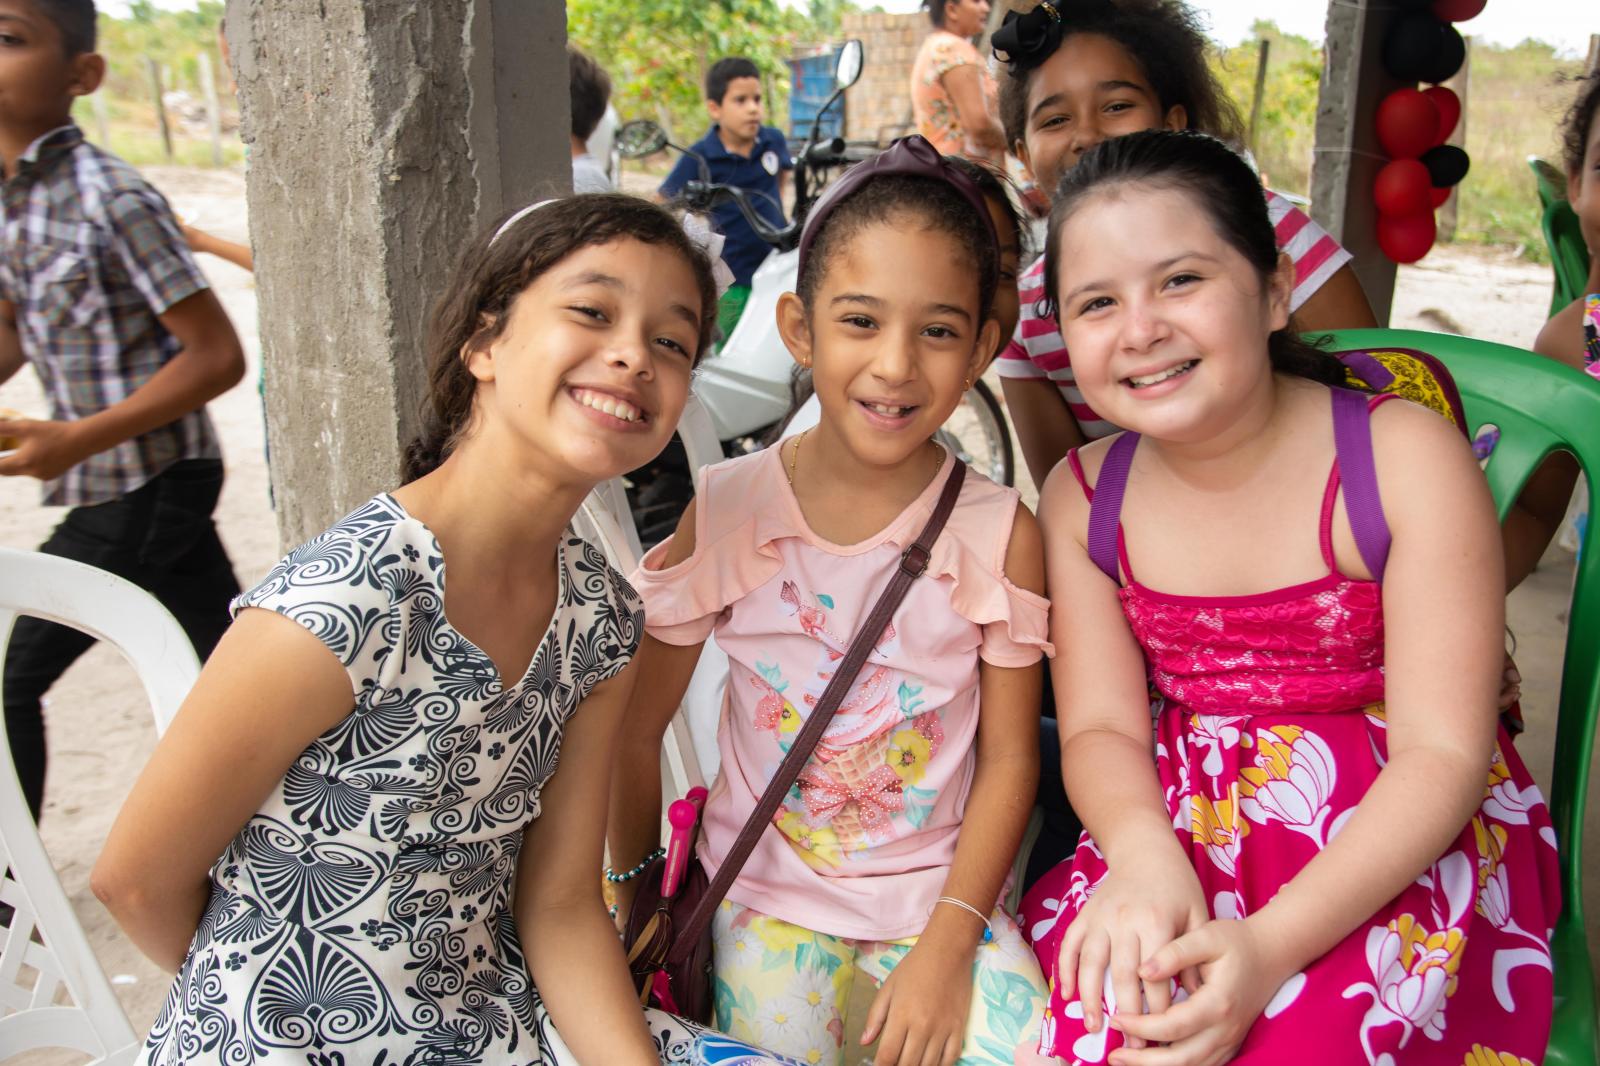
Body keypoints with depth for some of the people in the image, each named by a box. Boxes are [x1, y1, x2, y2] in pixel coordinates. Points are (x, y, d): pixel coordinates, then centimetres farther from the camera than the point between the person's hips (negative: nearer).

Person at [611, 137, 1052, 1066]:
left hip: (938, 892, 1)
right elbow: (635, 728, -1)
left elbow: (1008, 758, -6)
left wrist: (946, 945, -12)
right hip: (766, 887, 0)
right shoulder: (723, 512, -10)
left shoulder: (1001, 534, -10)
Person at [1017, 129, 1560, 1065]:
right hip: (1185, 829, 3)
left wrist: (1268, 945, -28)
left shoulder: (1406, 458, -12)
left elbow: (1442, 751, -15)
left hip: (1404, 841, -2)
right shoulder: (1083, 498, 0)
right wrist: (1143, 856, -26)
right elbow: (1101, 726, -2)